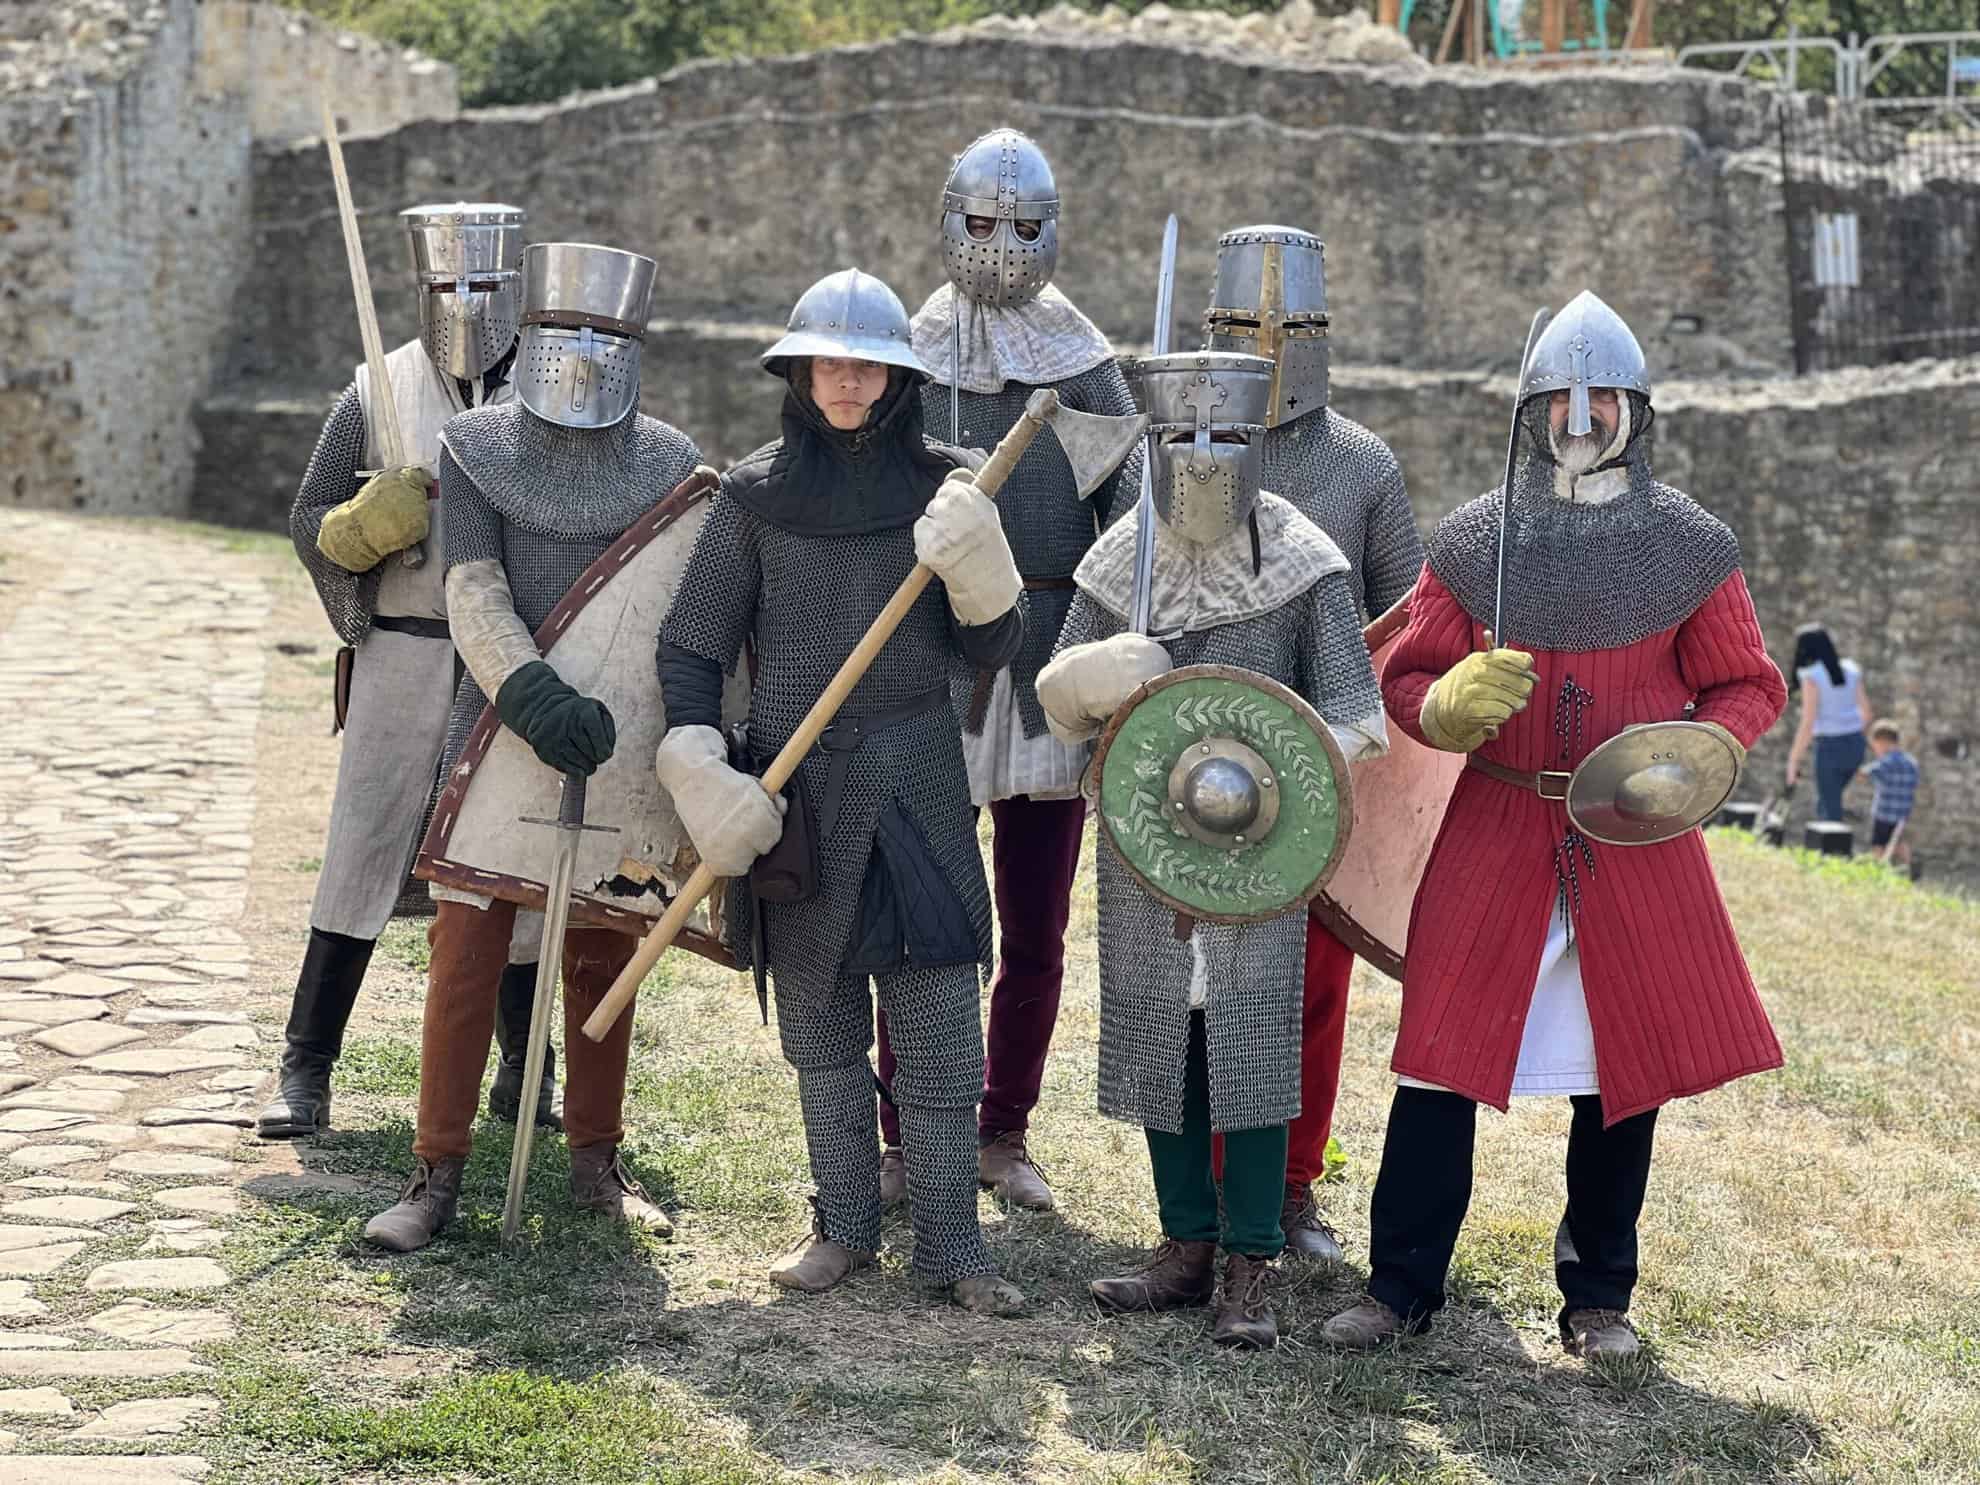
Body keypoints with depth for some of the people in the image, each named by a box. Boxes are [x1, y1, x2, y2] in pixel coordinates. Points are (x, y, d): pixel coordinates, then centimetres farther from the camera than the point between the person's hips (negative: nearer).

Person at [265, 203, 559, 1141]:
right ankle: (305, 1073, 8)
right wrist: (361, 525, -17)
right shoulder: (379, 392, 3)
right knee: (362, 860, 0)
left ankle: (523, 1075, 21)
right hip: (406, 665, 0)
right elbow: (310, 524, 5)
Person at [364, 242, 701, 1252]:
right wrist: (531, 693, -31)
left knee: (604, 960, 10)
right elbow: (475, 595, -14)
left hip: (616, 745, 2)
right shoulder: (477, 452, -3)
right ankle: (437, 1175, 6)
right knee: (465, 957, -3)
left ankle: (596, 1159, 23)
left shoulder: (671, 468, 1)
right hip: (501, 737, -1)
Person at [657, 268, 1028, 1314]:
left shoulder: (942, 488, 4)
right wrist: (700, 773, -9)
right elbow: (692, 645, 3)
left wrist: (975, 570, -15)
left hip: (916, 786, 0)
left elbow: (993, 649, 4)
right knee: (820, 1023, 9)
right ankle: (845, 1226, 23)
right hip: (796, 792, 1)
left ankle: (951, 1247, 5)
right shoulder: (757, 494, 3)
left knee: (940, 1029, -3)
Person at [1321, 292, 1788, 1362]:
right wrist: (1452, 703, -18)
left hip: (1638, 840, 0)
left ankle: (1598, 1298, 20)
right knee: (1442, 1057, -2)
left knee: (1627, 1067, 6)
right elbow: (1407, 682, 5)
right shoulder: (1471, 542, 4)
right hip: (1494, 833, 0)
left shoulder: (1691, 546, 3)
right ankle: (1401, 1286, 9)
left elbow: (1746, 685, 6)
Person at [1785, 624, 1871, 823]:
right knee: (1824, 805, 24)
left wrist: (1793, 761, -7)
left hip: (1830, 747, -6)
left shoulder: (1812, 677, -13)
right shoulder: (1850, 670, 6)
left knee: (1830, 811, 4)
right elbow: (1866, 712, 13)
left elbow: (1807, 725, -15)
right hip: (1855, 746, 6)